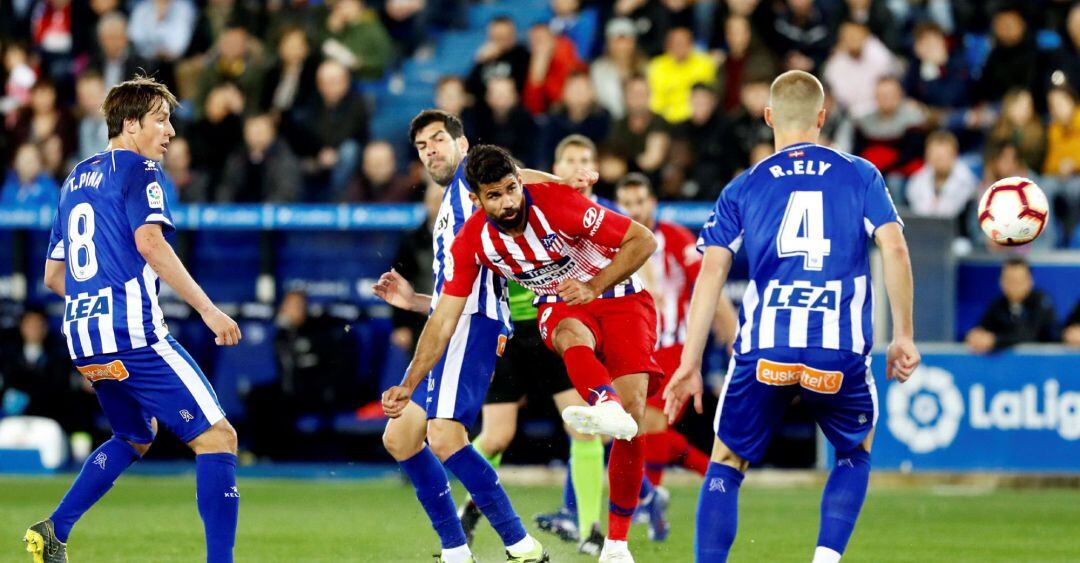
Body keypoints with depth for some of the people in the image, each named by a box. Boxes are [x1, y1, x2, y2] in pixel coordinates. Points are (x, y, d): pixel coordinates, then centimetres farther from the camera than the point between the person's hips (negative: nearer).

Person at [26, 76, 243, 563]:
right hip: (132, 333, -9)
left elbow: (53, 276, 25)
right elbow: (150, 243, -20)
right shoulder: (137, 169, -3)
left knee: (136, 438, 30)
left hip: (83, 340, 9)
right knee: (217, 437, -7)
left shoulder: (77, 179, 21)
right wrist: (207, 309, -20)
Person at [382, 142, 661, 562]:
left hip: (621, 298, -2)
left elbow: (644, 240, -18)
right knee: (572, 335, -37)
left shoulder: (555, 203, -23)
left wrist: (593, 288, -28)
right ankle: (606, 408, -69)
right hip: (560, 307, 2)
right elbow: (445, 316, -5)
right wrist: (408, 385, -10)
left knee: (632, 414, -19)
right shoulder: (472, 240, -11)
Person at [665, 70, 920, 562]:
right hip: (840, 354, 0)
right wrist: (904, 337, 7)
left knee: (726, 465, 16)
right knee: (856, 452, 26)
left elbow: (712, 270, 3)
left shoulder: (743, 188, 12)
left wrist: (690, 364, 2)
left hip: (763, 351, 0)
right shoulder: (861, 176, 12)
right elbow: (894, 249, 0)